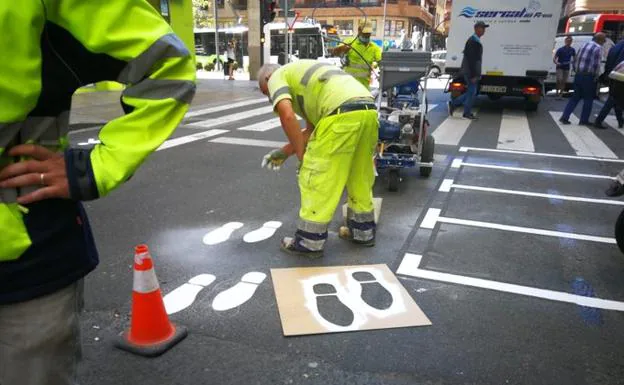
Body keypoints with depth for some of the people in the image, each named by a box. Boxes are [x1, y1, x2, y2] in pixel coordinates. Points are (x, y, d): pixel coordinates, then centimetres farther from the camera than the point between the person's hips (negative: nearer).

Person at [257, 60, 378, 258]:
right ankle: (363, 231, 36)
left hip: (342, 113, -9)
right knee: (359, 177, 22)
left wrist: (302, 156, 1)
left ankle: (309, 242, 13)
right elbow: (312, 130, 33)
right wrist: (284, 152, 36)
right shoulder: (305, 75, 37)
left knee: (317, 178, 3)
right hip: (368, 110, 9)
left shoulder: (277, 77, 13)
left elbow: (287, 116, -8)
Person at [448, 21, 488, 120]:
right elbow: (471, 59, -22)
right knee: (472, 92, -1)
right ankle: (467, 113, 9)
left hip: (473, 72, 10)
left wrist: (476, 74, 19)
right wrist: (473, 75, -22)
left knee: (471, 92, 15)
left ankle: (453, 103, 19)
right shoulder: (473, 41, -17)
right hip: (471, 72, -10)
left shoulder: (476, 41, 15)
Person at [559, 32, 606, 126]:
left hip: (578, 75, 7)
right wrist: (596, 77, -4)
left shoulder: (584, 45, 14)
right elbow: (596, 64, -14)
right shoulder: (598, 48, -9)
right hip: (588, 76, -7)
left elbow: (575, 60, 15)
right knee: (588, 99, 5)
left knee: (575, 97, 13)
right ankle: (584, 120, 9)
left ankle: (564, 117, 6)